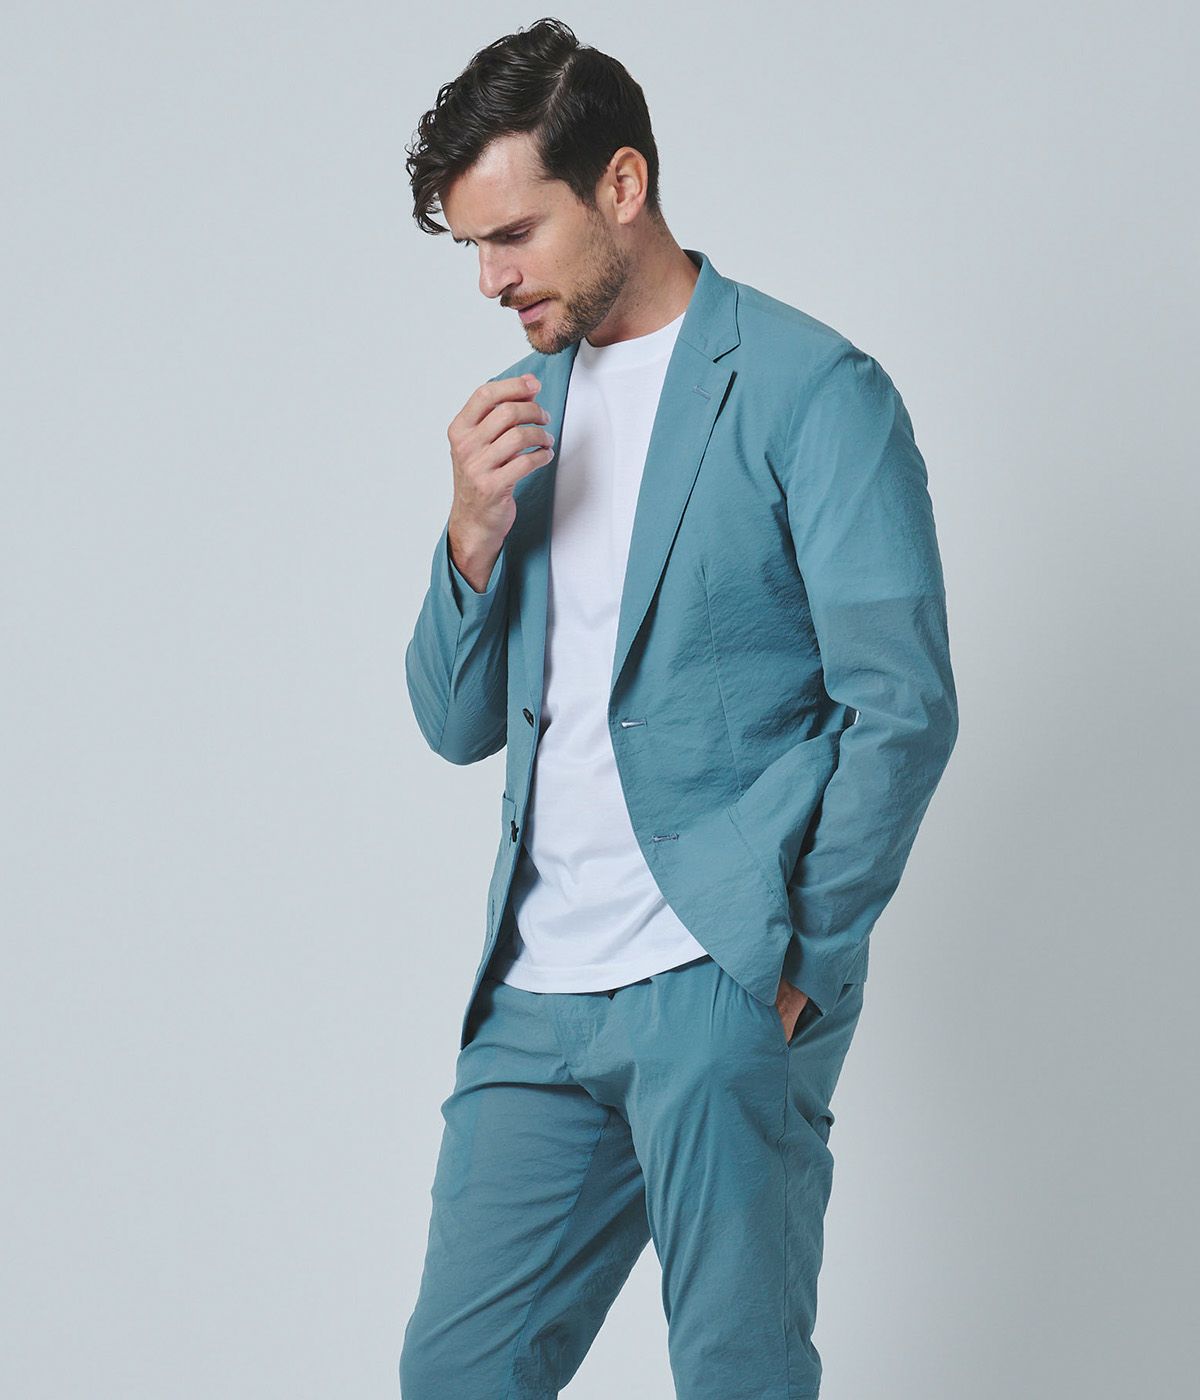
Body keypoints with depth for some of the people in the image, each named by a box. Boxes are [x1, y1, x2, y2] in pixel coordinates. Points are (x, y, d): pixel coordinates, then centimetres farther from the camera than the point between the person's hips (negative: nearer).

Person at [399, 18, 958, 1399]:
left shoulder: (810, 388, -5)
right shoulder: (529, 398, 15)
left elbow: (903, 705, -9)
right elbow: (458, 723, 15)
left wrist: (802, 959, -10)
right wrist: (476, 531, -2)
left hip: (718, 991, -6)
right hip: (535, 998, 6)